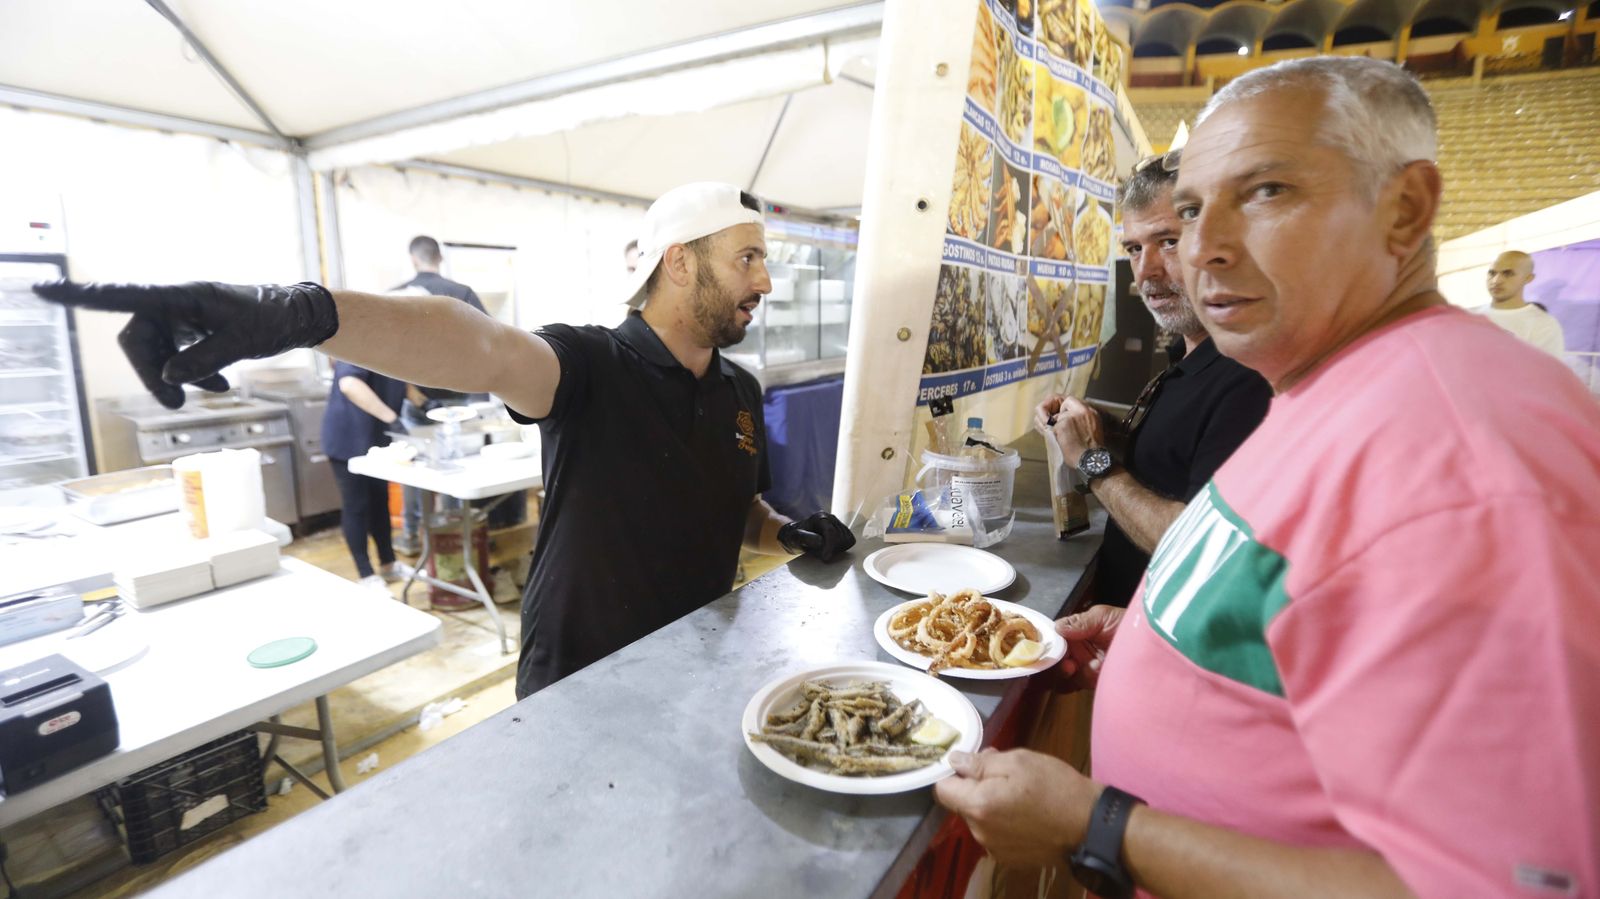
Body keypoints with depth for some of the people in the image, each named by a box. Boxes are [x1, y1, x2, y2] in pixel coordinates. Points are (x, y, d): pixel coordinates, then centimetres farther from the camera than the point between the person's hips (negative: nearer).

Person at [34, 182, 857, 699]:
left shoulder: (740, 393, 0)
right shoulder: (594, 366, -19)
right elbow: (487, 348, -39)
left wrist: (789, 534, -8)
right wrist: (307, 312, -55)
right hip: (576, 685, -5)